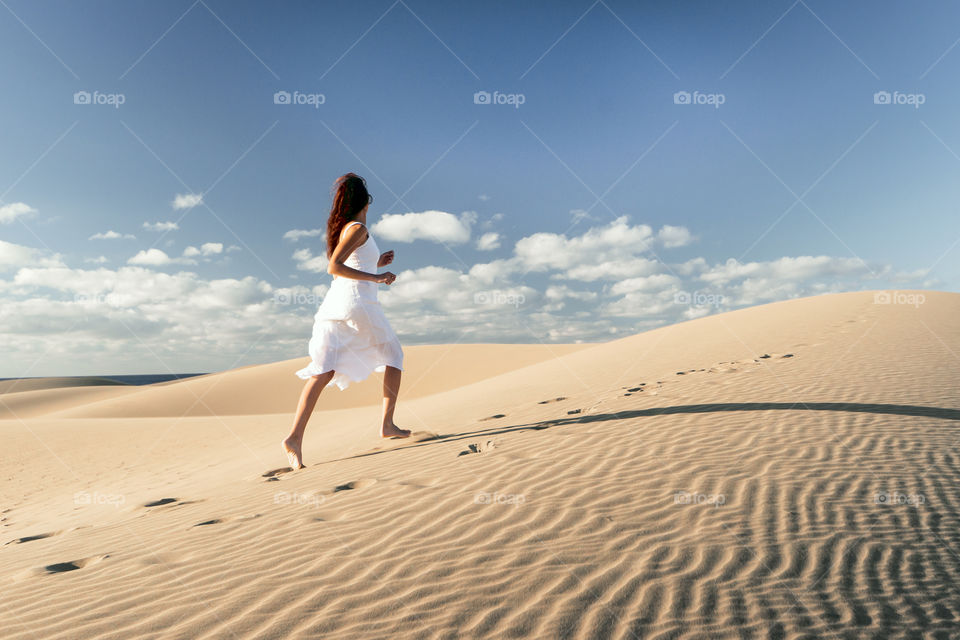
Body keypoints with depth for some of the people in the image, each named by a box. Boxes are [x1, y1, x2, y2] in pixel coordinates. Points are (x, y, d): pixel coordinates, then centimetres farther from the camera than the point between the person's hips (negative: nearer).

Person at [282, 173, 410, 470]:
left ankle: (295, 436, -16)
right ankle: (387, 424, 12)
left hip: (334, 302, 7)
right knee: (393, 356, 13)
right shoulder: (359, 229, -5)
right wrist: (376, 277, -15)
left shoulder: (341, 228, 21)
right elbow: (334, 267, -16)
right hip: (358, 303, -7)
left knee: (323, 371, -4)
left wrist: (376, 263, 29)